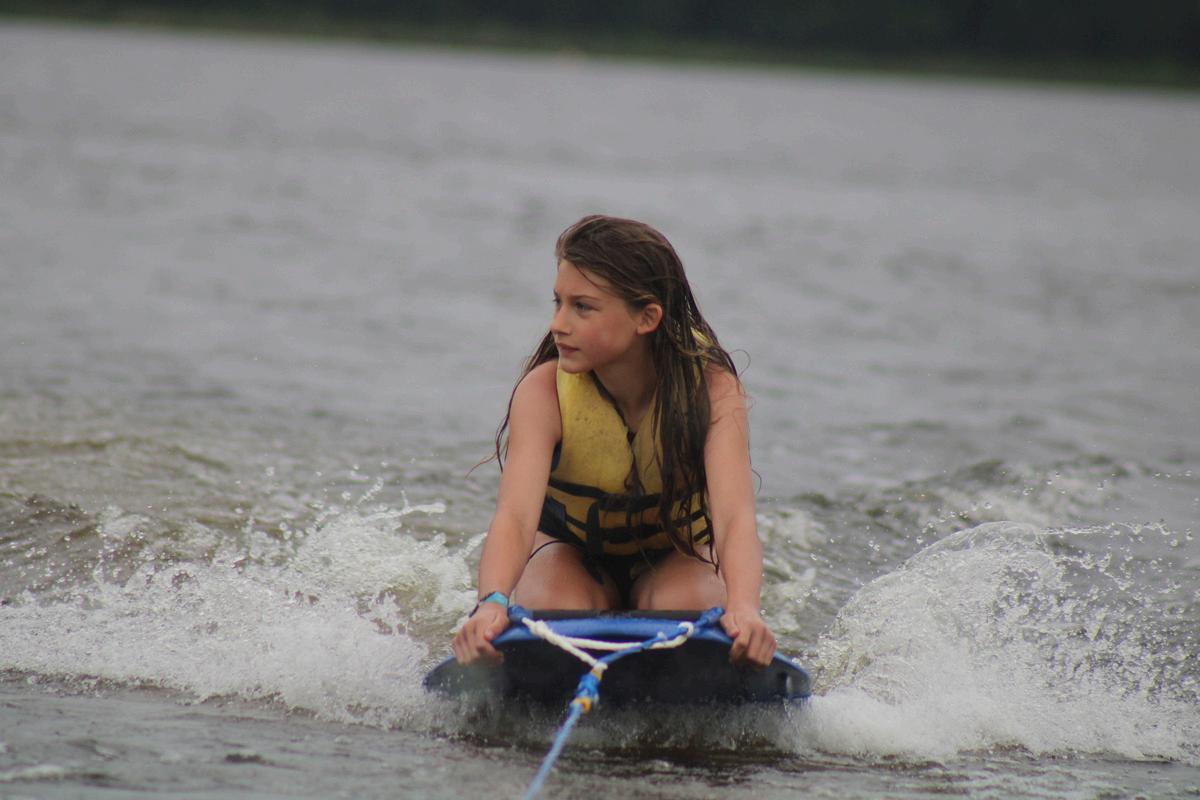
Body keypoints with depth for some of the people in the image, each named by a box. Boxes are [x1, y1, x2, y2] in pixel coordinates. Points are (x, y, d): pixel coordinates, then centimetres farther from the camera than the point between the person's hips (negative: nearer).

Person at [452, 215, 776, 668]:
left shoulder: (711, 386, -27)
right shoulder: (544, 391, -27)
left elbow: (734, 515, -40)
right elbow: (515, 514, -41)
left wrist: (742, 608, -62)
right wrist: (492, 604, -63)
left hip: (679, 553, 0)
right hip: (571, 552, 0)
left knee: (683, 607, -33)